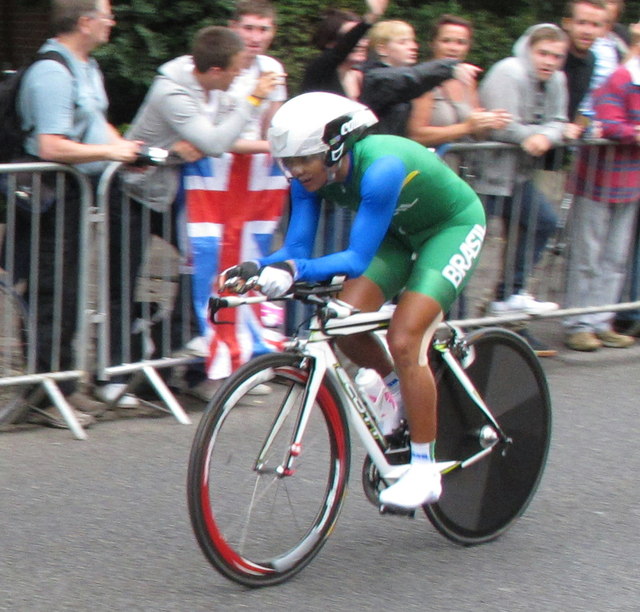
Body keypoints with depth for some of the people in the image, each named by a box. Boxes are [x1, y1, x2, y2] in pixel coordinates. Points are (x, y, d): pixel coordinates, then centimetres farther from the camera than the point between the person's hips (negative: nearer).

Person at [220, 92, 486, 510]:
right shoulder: (312, 175, -17)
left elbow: (357, 259, -39)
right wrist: (252, 270, -36)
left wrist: (296, 271, -53)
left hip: (453, 227, -7)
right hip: (400, 232, 7)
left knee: (404, 339, -21)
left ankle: (425, 471, -11)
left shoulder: (380, 169, -37)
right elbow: (297, 248, -17)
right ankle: (400, 390, 17)